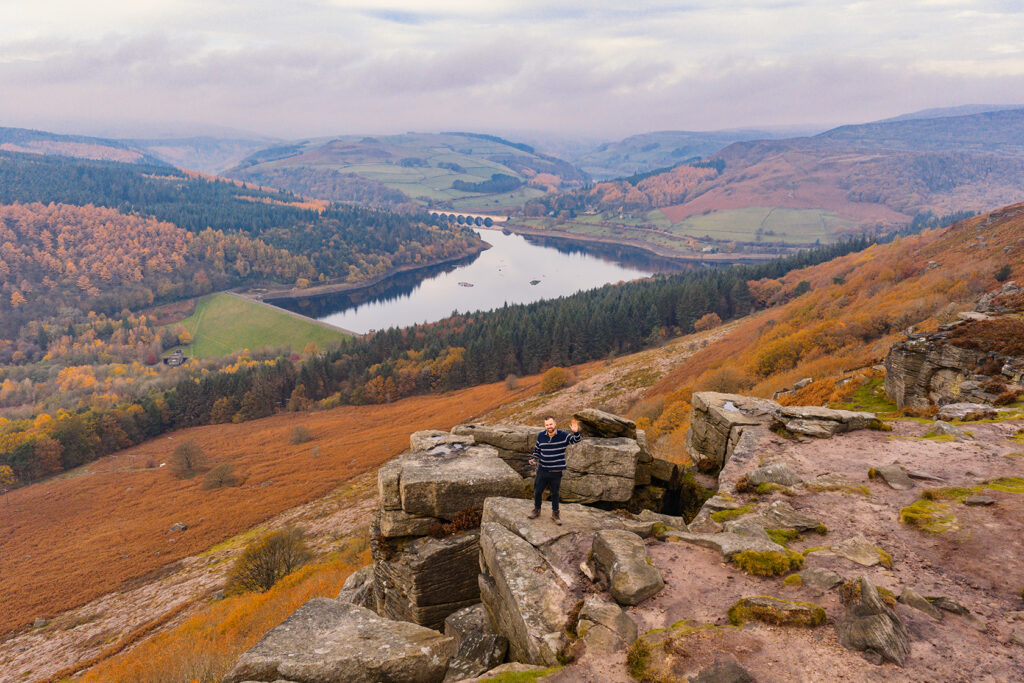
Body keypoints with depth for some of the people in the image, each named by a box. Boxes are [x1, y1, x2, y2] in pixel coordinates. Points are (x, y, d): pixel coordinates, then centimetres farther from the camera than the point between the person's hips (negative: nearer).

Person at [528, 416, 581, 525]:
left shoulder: (563, 435, -10)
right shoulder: (541, 436, -1)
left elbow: (576, 440, -21)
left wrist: (576, 432, -41)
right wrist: (534, 459, -3)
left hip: (556, 472, -2)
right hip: (542, 470, 2)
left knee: (555, 493, 12)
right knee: (537, 492, 14)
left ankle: (555, 514, 29)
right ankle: (537, 510, 36)